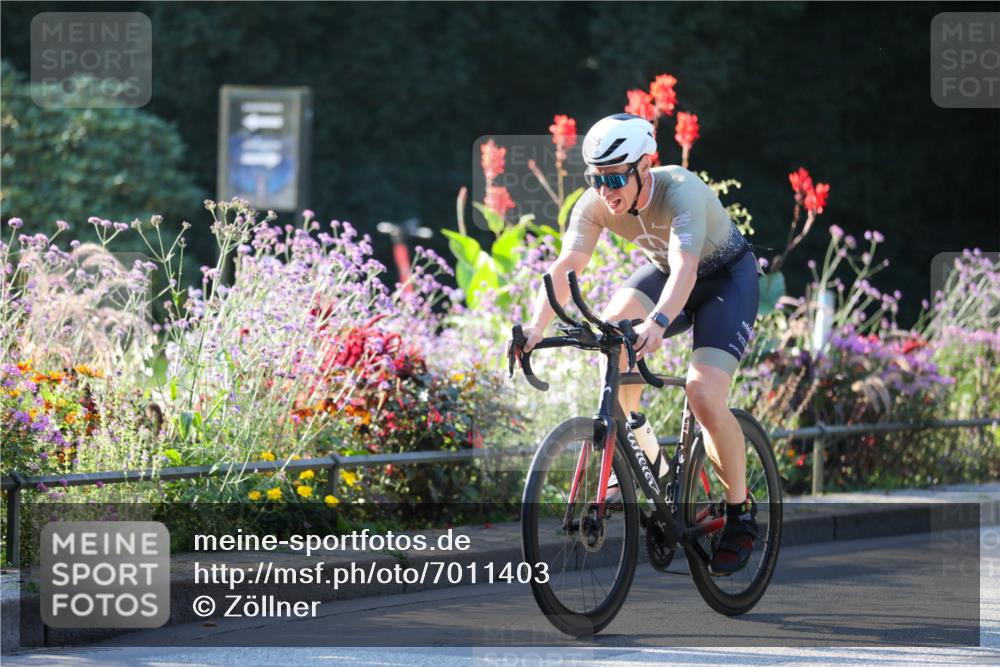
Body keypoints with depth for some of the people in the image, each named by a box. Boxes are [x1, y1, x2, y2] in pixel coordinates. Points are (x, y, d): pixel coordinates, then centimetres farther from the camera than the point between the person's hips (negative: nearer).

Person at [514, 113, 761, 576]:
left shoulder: (681, 191, -36)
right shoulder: (596, 204, -20)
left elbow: (685, 266, -51)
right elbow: (565, 267, -29)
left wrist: (658, 322, -68)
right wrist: (537, 325, -47)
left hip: (727, 277, -5)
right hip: (663, 272, 5)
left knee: (705, 398, -23)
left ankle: (740, 513, 0)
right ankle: (647, 464, -11)